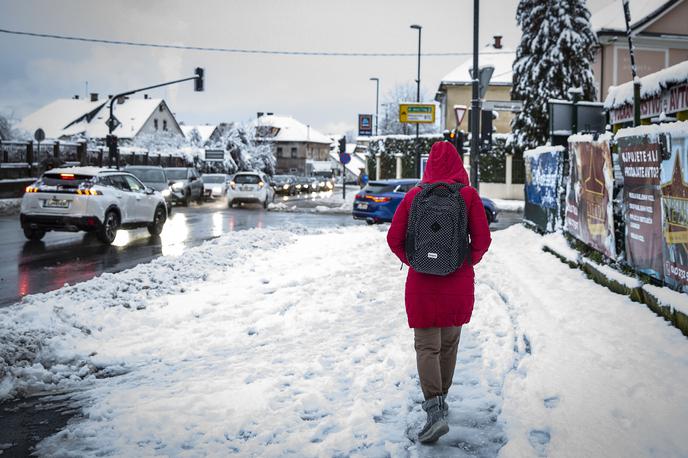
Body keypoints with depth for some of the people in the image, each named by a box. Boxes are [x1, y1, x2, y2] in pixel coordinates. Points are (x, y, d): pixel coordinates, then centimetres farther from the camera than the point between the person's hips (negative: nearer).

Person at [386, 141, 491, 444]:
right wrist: (469, 262, 10)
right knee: (449, 343, 18)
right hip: (458, 282, 1)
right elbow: (482, 240, -8)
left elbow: (394, 239, -3)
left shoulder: (413, 195, -2)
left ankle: (435, 410, -14)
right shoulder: (468, 195, -4)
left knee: (426, 346, 2)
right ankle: (440, 400, 31)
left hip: (421, 282, -1)